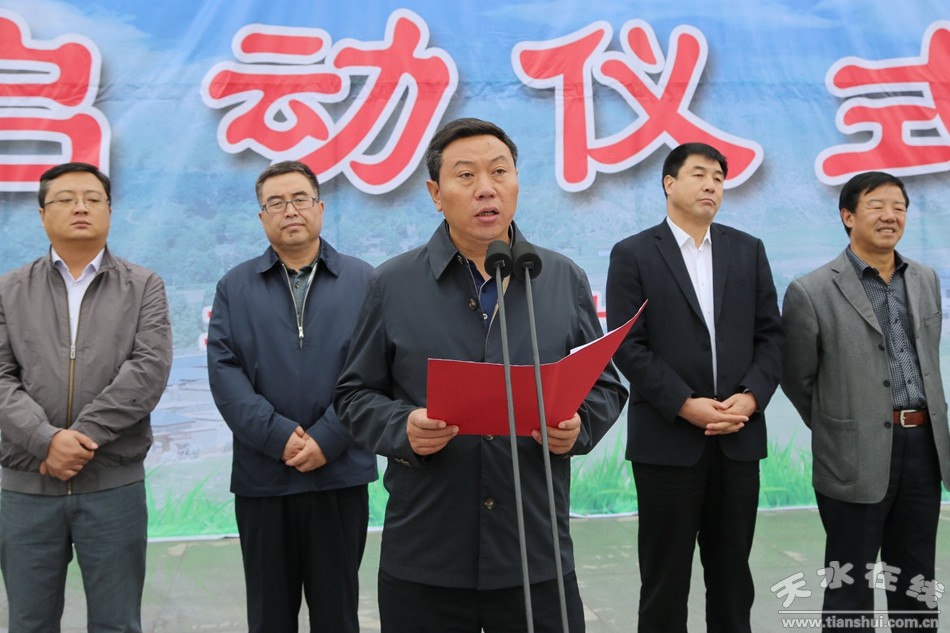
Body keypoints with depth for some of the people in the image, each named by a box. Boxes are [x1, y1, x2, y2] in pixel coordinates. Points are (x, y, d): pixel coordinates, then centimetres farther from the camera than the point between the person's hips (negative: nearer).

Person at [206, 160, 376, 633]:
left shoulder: (362, 281, 5)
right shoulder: (235, 287, 8)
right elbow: (224, 372, -3)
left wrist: (326, 440, -14)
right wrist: (279, 437, -14)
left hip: (340, 475, -1)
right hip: (260, 477, 1)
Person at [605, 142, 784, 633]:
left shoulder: (748, 251, 11)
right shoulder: (633, 255, -1)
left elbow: (769, 335, 8)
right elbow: (628, 347, -7)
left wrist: (751, 396, -9)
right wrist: (686, 405, -15)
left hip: (738, 440, 4)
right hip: (667, 440, -3)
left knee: (732, 576, 12)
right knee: (664, 578, 6)